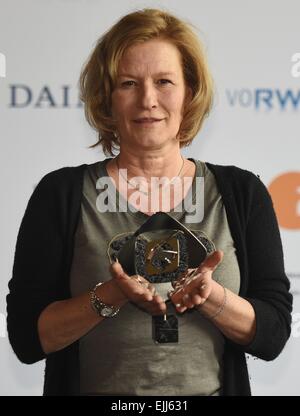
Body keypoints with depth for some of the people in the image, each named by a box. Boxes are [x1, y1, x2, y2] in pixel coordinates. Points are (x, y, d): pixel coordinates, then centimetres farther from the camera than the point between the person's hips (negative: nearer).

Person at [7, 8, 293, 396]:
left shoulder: (242, 193, -2)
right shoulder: (61, 194, -6)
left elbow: (272, 336, -5)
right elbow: (26, 338, -10)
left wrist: (210, 295, -22)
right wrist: (110, 295, -24)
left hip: (214, 387, 1)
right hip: (95, 386, -1)